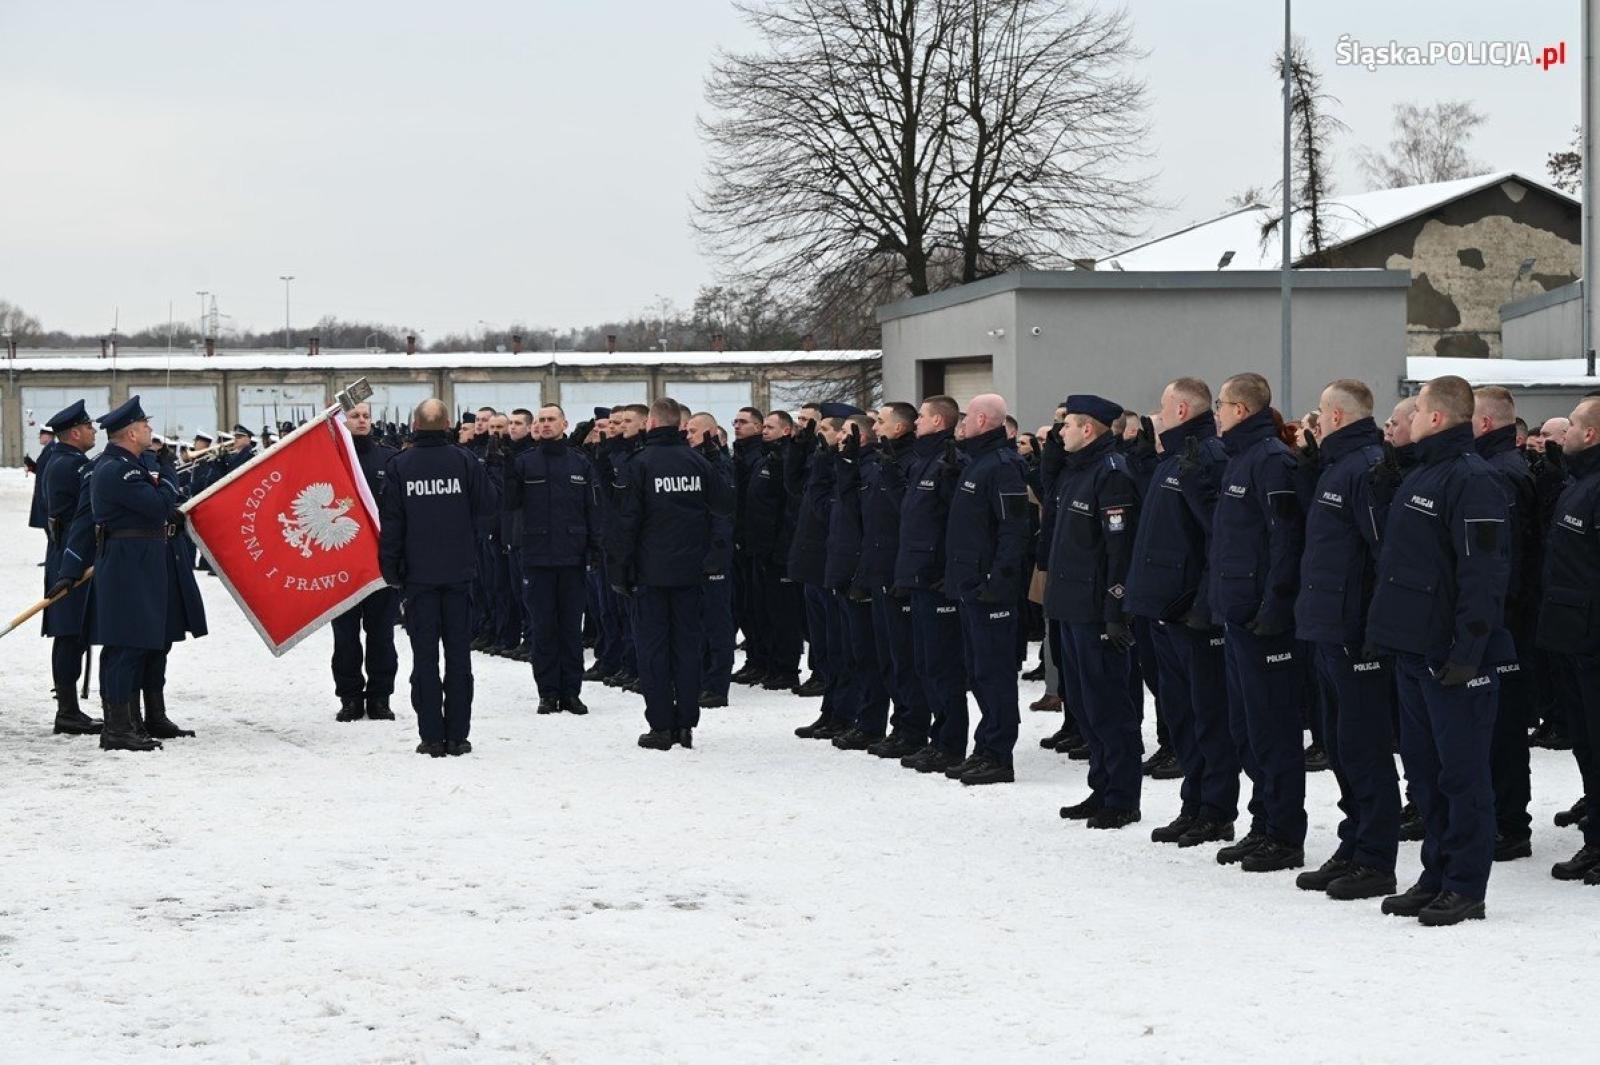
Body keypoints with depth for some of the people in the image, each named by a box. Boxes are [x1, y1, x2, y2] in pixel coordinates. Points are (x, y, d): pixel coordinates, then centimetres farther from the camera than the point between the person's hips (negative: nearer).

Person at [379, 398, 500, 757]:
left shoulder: (399, 466, -4)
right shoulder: (464, 461, -6)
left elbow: (391, 522, -3)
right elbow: (490, 503, -1)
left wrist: (390, 568, 5)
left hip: (418, 575, 0)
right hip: (458, 572, 0)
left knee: (424, 656, 3)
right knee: (458, 654, 5)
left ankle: (431, 737, 1)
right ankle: (457, 735, 5)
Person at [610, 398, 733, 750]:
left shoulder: (638, 465, -9)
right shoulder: (696, 461, 1)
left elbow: (627, 522, -10)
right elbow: (725, 504, 5)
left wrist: (622, 572, -3)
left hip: (651, 572, -3)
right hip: (689, 570, 3)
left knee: (653, 646, 2)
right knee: (687, 644, 8)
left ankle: (661, 727, 0)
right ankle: (686, 725, 9)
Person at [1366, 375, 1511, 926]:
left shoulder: (1472, 481, -15)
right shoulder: (1418, 476, 16)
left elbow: (1484, 572, -20)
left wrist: (1468, 649, -23)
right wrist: (1380, 627, 18)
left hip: (1452, 655, -10)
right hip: (1413, 648, 10)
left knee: (1462, 772, -2)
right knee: (1424, 768, 14)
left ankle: (1465, 887, 3)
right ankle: (1436, 876, 22)